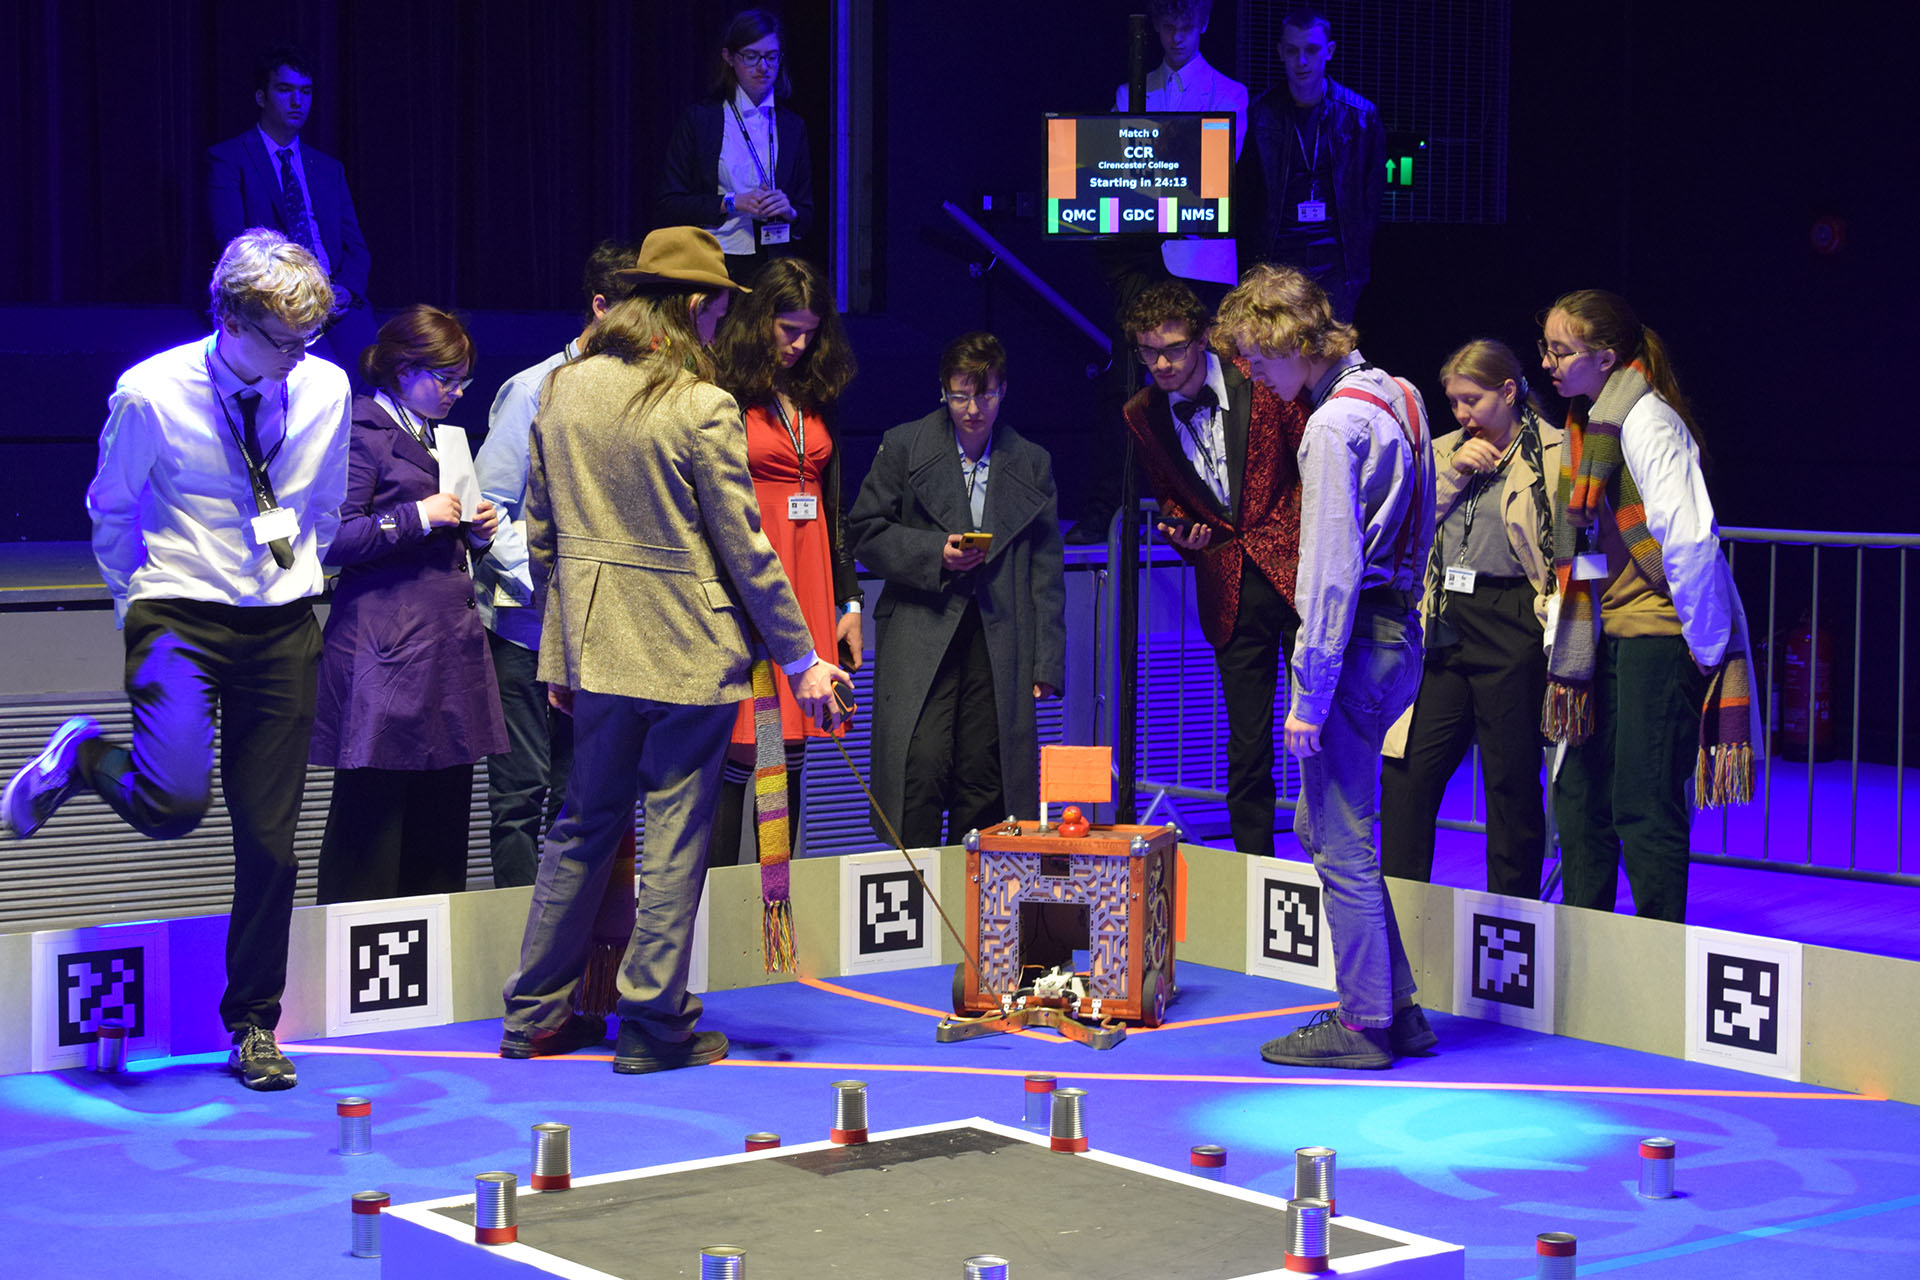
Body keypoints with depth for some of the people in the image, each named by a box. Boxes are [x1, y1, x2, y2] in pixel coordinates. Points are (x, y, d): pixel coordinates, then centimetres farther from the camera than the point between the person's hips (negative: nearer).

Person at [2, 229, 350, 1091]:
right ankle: (81, 759, 11)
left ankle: (253, 1026, 19)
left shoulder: (325, 389, -2)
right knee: (172, 805, -24)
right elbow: (109, 510, 4)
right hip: (180, 614, -3)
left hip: (281, 624, 3)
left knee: (269, 839, 4)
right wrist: (135, 601, 8)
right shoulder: (150, 395, -12)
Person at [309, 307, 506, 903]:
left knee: (444, 802, 7)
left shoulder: (441, 438, 23)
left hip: (450, 641, 9)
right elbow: (331, 539, -14)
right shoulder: (361, 433, -6)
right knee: (373, 804, -7)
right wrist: (416, 517, -17)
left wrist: (475, 530, 13)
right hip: (388, 646, -9)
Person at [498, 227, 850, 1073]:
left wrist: (564, 645, 19)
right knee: (674, 837, 3)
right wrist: (801, 660, -4)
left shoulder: (564, 390, 4)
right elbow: (744, 550, -12)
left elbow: (540, 533, 10)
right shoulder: (702, 408, -15)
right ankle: (655, 1026, 8)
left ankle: (536, 1014, 22)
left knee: (584, 827, 17)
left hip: (595, 651, 6)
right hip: (689, 654, -6)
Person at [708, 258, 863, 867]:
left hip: (808, 582, 6)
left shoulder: (816, 395, 15)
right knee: (741, 750, -8)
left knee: (792, 751, 7)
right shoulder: (724, 393, -5)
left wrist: (848, 600, 15)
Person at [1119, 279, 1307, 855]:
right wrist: (1179, 530, 0)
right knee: (1245, 746, 4)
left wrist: (1304, 543, -6)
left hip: (1292, 569, -3)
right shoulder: (1142, 416, 4)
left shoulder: (1260, 385, -7)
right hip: (1229, 589, 3)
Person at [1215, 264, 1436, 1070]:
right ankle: (1397, 1007, 21)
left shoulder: (1334, 425, -17)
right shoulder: (1397, 398, 13)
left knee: (1343, 843, -2)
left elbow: (1331, 572, -20)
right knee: (1321, 823, 17)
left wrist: (1309, 693, -17)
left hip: (1355, 641, -10)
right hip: (1398, 628, 10)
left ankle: (1364, 1025, 6)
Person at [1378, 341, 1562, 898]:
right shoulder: (1443, 453, 17)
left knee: (1512, 779, 3)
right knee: (1406, 769, 1)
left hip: (1512, 629, -5)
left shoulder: (1556, 454, -1)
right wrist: (1453, 474, -2)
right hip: (1445, 625, 5)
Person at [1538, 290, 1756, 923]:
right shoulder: (1591, 422, 15)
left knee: (1643, 806, -8)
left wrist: (1703, 642, -19)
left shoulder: (1647, 420, -15)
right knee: (1580, 794, 12)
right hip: (1609, 638, 10)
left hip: (1660, 640, -10)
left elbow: (1689, 538, -22)